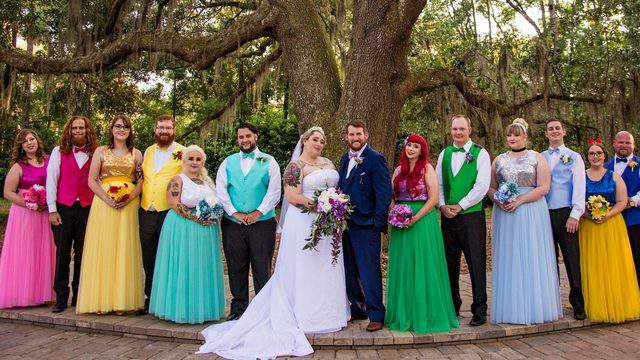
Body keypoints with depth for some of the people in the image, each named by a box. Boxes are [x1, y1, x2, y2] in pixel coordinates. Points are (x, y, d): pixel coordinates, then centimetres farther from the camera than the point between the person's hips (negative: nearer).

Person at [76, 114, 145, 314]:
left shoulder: (136, 154, 11)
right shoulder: (101, 151, 9)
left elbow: (141, 181, 6)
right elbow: (92, 181, 2)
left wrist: (129, 198, -12)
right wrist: (108, 199, -12)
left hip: (128, 206, 1)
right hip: (103, 205, 0)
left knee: (125, 252, 0)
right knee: (103, 251, -2)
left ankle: (122, 300, 4)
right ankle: (102, 300, 4)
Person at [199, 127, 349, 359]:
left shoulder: (327, 163, 15)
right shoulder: (295, 166, -7)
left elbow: (337, 187, 19)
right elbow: (292, 196, -15)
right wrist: (313, 204, -26)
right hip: (304, 224, -7)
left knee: (327, 267, 11)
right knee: (304, 268, -3)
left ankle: (327, 311, 23)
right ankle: (306, 316, 5)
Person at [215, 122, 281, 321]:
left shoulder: (269, 162, 6)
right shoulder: (228, 162, 12)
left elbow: (274, 191, -2)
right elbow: (220, 190, 4)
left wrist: (258, 212, -11)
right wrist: (234, 213, -6)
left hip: (262, 223, -2)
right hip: (233, 223, 2)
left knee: (262, 267, 1)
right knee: (236, 267, 8)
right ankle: (238, 307, 20)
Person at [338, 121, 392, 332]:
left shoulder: (375, 159, -8)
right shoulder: (345, 159, 15)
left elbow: (384, 193, -12)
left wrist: (378, 223, -16)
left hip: (366, 225, -7)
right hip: (346, 224, 8)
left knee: (369, 272, -3)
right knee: (350, 272, 15)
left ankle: (376, 315, 8)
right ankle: (357, 309, 29)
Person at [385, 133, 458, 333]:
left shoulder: (427, 168, -3)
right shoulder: (399, 170, 12)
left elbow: (433, 198, -10)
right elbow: (392, 197, 16)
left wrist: (415, 218, -17)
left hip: (422, 221, -5)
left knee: (422, 267, -1)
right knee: (402, 268, 8)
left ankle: (425, 315, 9)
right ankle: (403, 315, 19)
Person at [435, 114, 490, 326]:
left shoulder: (480, 154, -1)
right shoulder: (444, 154, 13)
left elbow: (482, 186, -9)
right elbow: (438, 184, 12)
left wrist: (460, 206, -12)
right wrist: (442, 205, -3)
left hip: (471, 215, -4)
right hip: (447, 216, 5)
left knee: (476, 264, -2)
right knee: (450, 263, 11)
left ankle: (479, 311, 8)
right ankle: (452, 307, 24)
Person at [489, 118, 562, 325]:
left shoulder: (537, 158, 4)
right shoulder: (499, 159, 12)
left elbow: (544, 187, -4)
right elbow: (491, 188, 12)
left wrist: (519, 200, -15)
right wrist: (499, 200, -8)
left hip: (531, 213, -2)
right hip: (505, 215, 2)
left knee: (532, 259, -1)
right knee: (508, 260, 2)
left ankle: (534, 308, 8)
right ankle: (510, 309, 7)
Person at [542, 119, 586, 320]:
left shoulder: (574, 157, 7)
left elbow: (579, 187, -1)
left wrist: (575, 215, -11)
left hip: (566, 213, -3)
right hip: (544, 214, 3)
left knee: (573, 260, -3)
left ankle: (578, 305, 7)